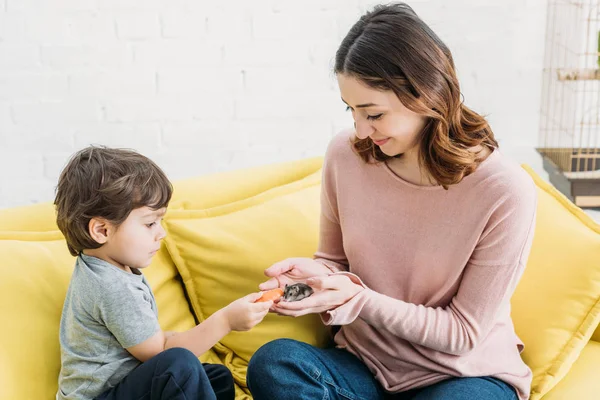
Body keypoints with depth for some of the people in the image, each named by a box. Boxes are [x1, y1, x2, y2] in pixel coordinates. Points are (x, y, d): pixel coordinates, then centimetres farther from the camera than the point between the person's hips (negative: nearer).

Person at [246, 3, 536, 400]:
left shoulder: (505, 191, -20)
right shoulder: (345, 154, -8)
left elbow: (464, 332, -13)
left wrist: (356, 299, -24)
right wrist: (316, 272, -16)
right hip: (366, 366, 4)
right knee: (272, 362, -26)